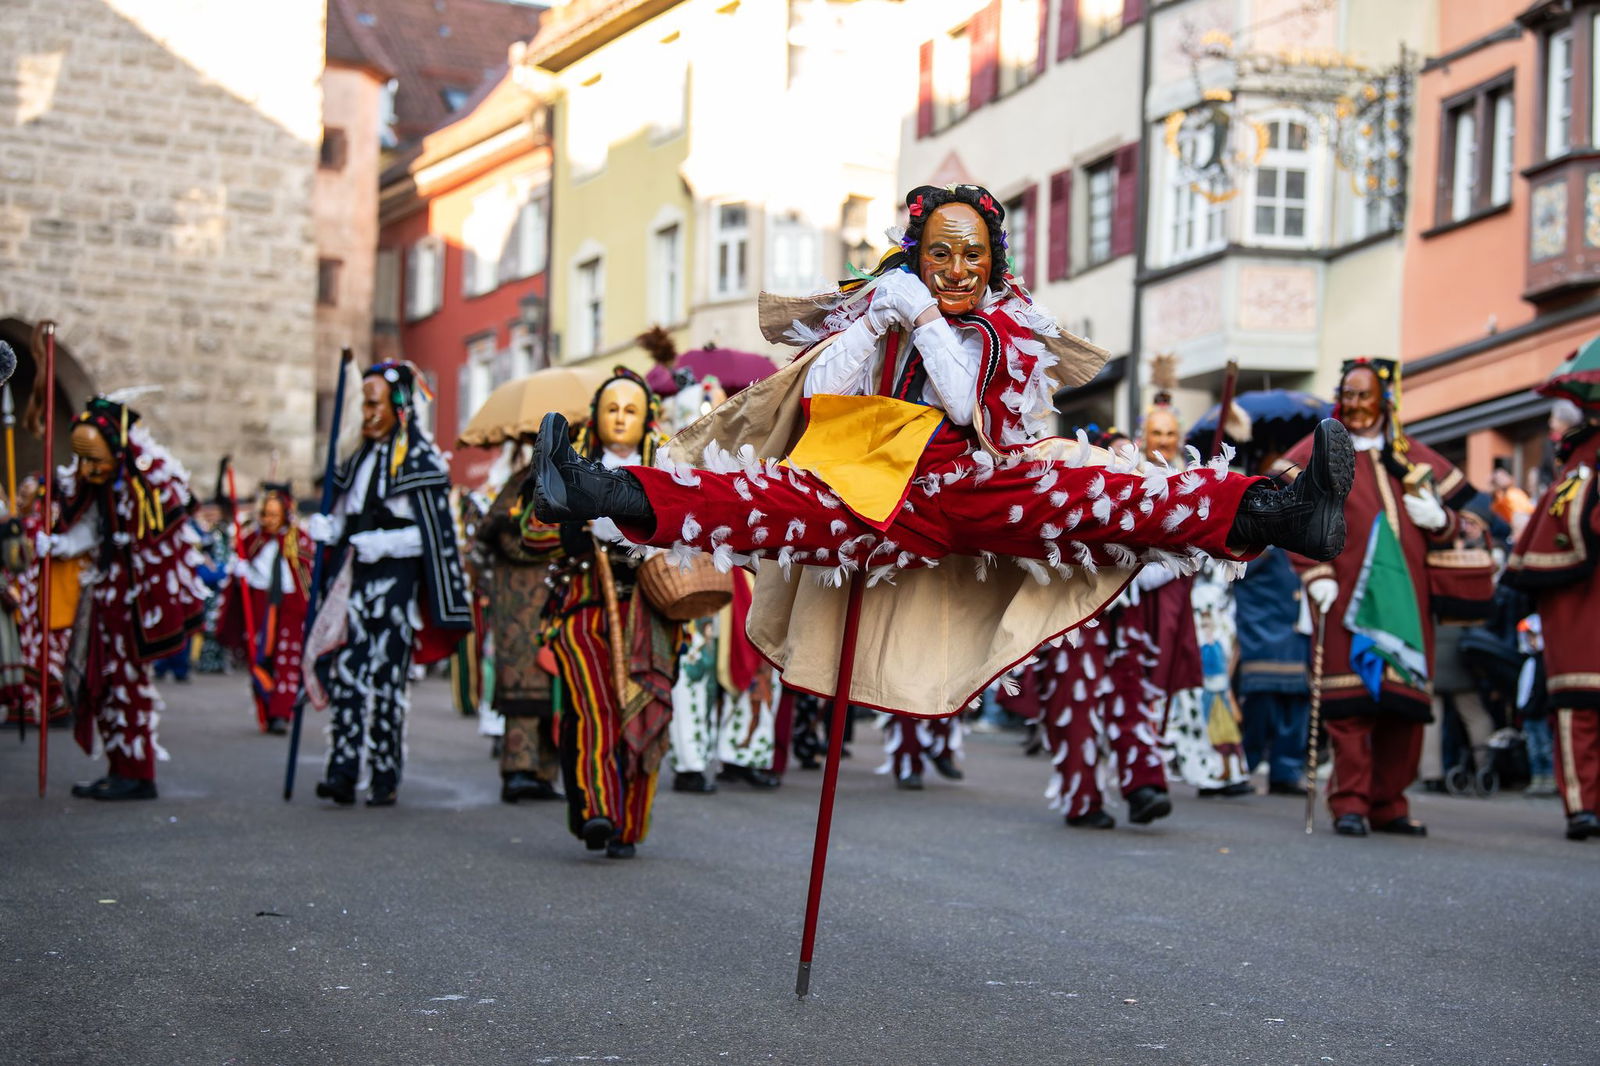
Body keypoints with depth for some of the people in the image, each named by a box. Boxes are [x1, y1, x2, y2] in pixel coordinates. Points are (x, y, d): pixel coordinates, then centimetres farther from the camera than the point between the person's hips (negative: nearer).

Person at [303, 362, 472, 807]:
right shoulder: (362, 458, 17)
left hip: (396, 577, -6)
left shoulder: (419, 460, -4)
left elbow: (434, 532, -9)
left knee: (388, 677, -4)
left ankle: (385, 776, 3)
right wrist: (326, 528, 1)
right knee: (346, 670, -5)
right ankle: (343, 771, -8)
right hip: (356, 578, 6)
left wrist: (385, 543, -18)